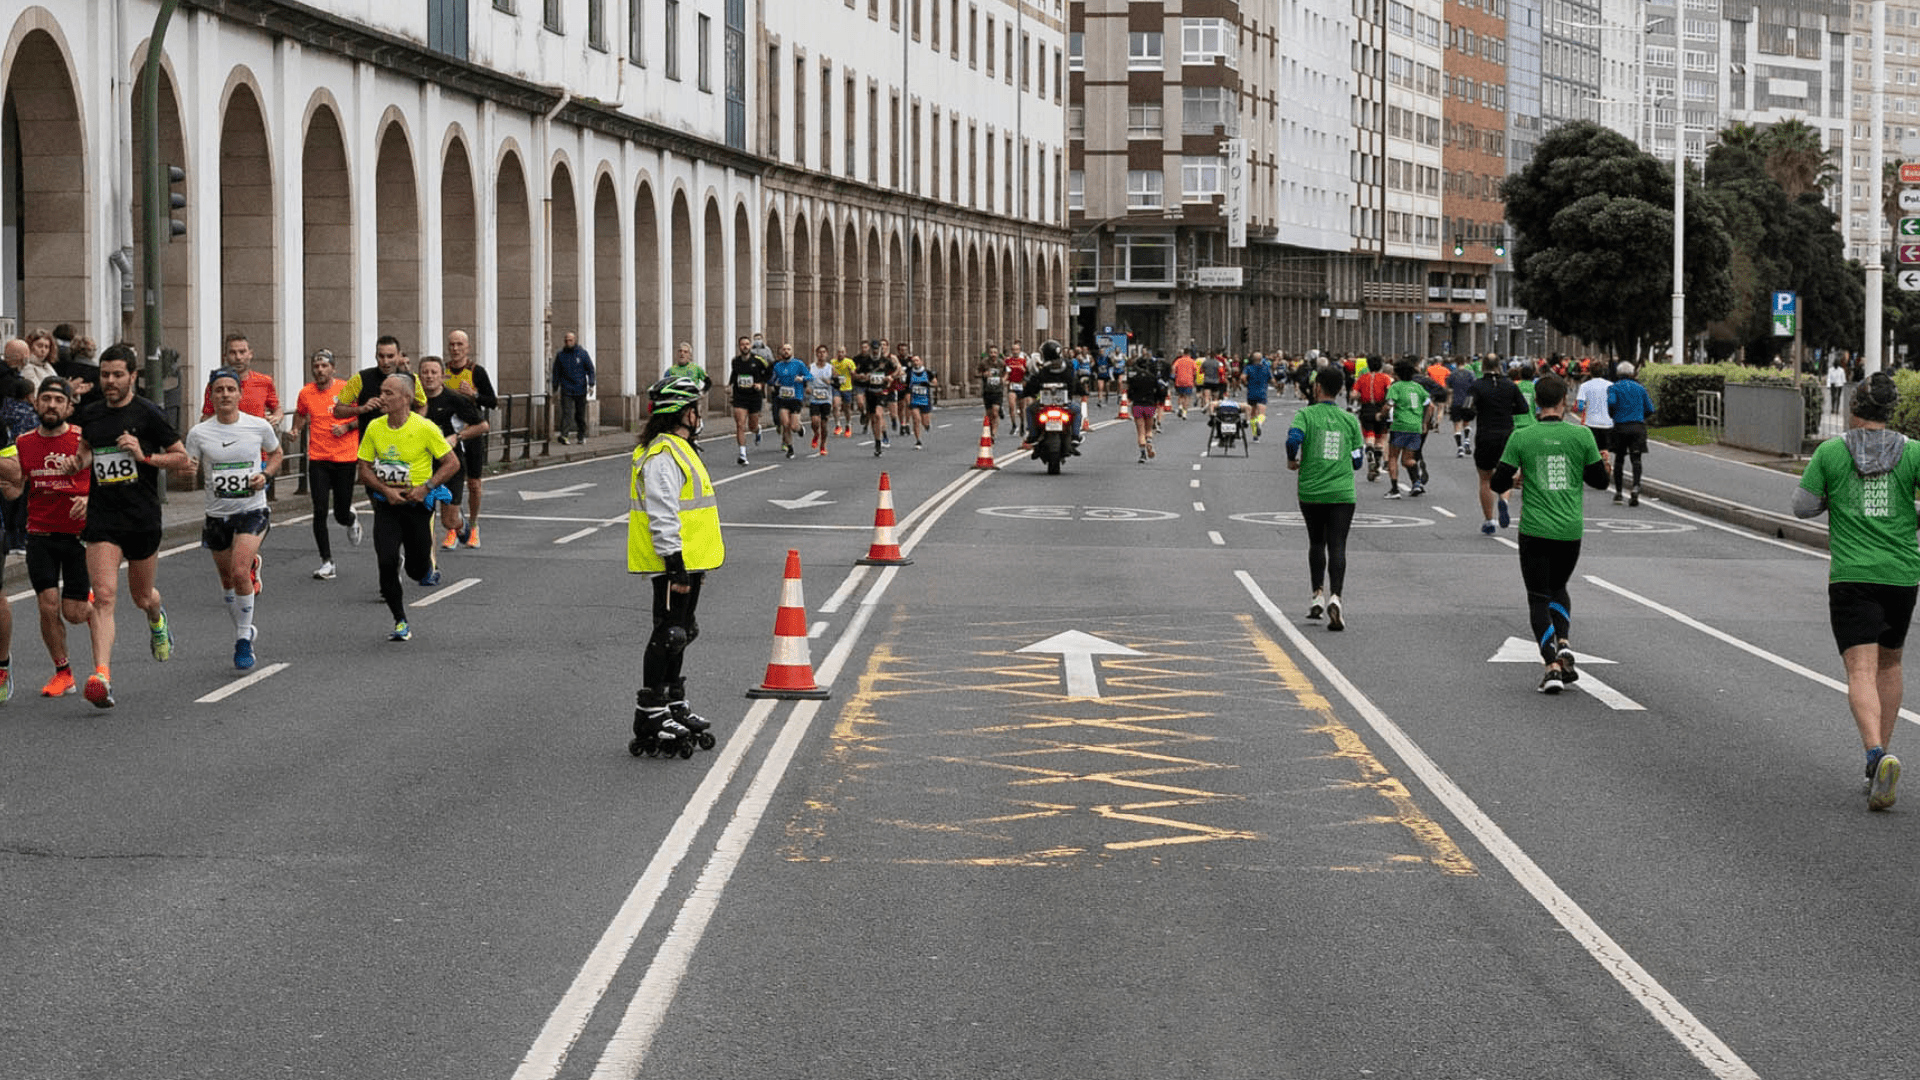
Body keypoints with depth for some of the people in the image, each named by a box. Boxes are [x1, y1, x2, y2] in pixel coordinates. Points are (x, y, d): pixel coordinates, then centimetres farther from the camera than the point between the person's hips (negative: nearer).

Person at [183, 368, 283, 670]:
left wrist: (265, 474, -5)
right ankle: (243, 629, 39)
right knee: (226, 578, 14)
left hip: (252, 511, -3)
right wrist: (187, 467, -23)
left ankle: (243, 642, -8)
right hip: (217, 514, 3)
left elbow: (276, 453, 14)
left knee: (240, 571, -20)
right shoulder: (199, 433, -3)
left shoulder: (259, 426, -4)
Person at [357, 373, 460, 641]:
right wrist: (386, 490, -12)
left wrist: (426, 487, -17)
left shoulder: (425, 428, -13)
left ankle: (430, 570, 44)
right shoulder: (374, 428, -2)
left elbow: (452, 463, -6)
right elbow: (364, 469, 5)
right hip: (387, 505, 2)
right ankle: (400, 622, 1)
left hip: (417, 505, -2)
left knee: (417, 570, 5)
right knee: (387, 562, -13)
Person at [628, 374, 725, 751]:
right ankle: (649, 713, -2)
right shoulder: (661, 456, -18)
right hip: (674, 564, -11)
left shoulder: (678, 449, 16)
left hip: (688, 563, 11)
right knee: (667, 635, -7)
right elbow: (662, 516, -23)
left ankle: (674, 706, 25)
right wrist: (675, 565, -25)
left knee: (679, 634, 16)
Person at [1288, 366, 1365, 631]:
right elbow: (1357, 460, 8)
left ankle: (1318, 594, 15)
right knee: (1337, 547, -4)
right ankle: (1335, 597, -20)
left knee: (1316, 543, 18)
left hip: (1311, 490, 0)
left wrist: (1292, 460, 0)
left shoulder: (1306, 415, -2)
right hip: (1343, 492, 0)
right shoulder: (1350, 420, 6)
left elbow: (1293, 438, -19)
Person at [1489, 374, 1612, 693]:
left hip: (1535, 531, -2)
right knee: (1558, 588, 23)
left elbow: (1499, 483, -3)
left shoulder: (1521, 437, -6)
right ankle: (1563, 643, -1)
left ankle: (1552, 665, -8)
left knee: (1539, 598, 6)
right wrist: (1598, 466, 25)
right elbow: (1600, 481, 4)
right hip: (1571, 531, 2)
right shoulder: (1581, 435, -4)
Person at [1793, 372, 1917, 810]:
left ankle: (1877, 755, -30)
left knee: (1861, 671, -9)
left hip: (1851, 576, -2)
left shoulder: (1830, 452, -1)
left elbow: (1803, 505, 2)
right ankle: (1883, 747, 28)